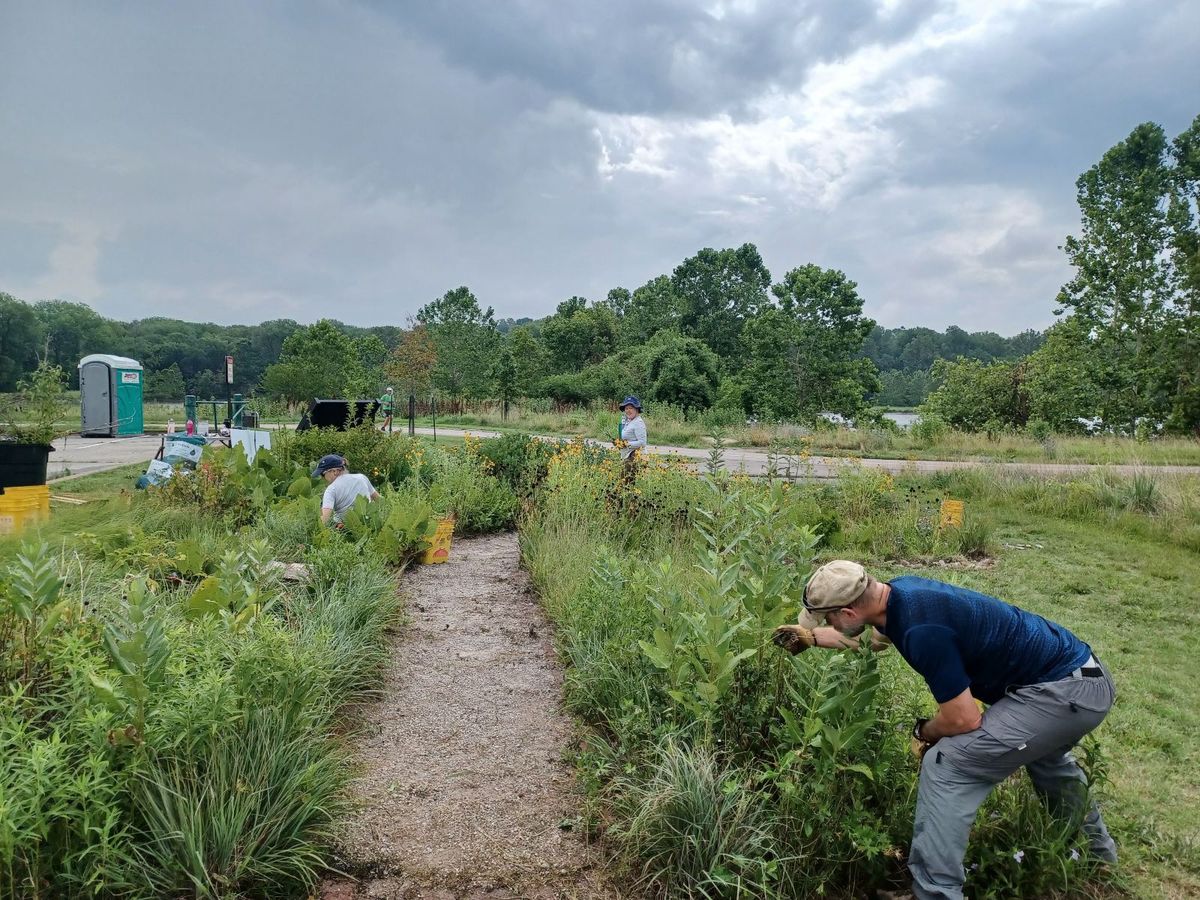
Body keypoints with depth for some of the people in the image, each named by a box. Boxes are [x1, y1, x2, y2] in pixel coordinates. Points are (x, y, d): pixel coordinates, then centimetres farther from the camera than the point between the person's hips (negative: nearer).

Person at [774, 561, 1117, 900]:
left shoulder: (921, 629, -29)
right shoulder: (898, 591, -1)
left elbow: (963, 720, -22)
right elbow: (872, 637, 24)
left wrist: (922, 733, -2)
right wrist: (812, 637, 28)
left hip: (1064, 692, -10)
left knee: (946, 766, -13)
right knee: (1041, 748, 39)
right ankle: (1096, 848, 60)